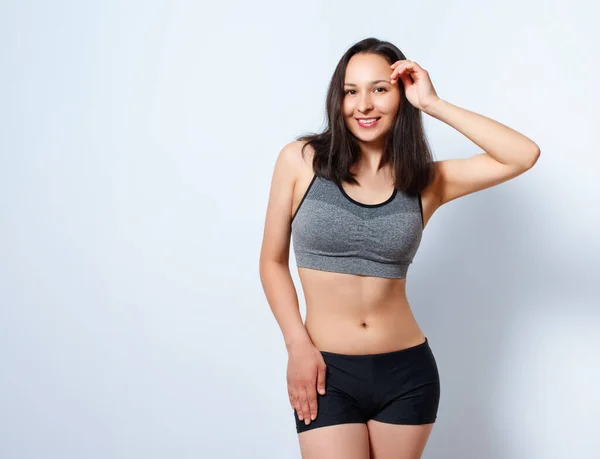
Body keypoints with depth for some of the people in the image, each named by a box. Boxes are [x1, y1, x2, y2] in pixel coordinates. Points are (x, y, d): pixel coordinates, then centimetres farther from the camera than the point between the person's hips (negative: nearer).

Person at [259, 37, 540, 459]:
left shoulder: (426, 181, 0)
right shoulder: (301, 160, -3)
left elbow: (525, 155, -10)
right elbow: (273, 261, 3)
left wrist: (433, 103, -10)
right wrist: (298, 346, -7)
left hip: (408, 374, 2)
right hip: (328, 375, -2)